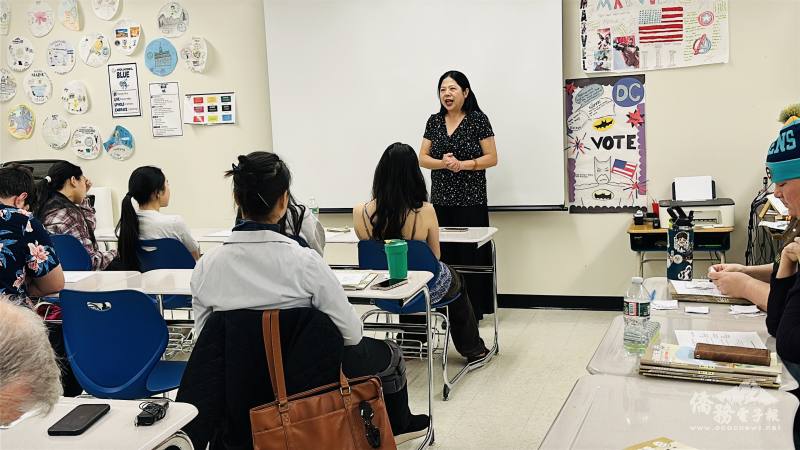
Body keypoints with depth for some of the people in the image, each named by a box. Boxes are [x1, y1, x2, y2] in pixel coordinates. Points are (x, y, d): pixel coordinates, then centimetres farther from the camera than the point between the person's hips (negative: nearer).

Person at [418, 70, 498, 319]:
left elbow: (492, 158, -4)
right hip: (440, 201, 4)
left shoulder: (478, 119, -2)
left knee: (470, 256, -2)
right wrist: (442, 163, -12)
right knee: (443, 255, 2)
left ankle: (473, 310, 8)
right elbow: (422, 158, 8)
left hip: (470, 201, -4)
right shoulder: (434, 121, 10)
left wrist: (463, 164, -17)